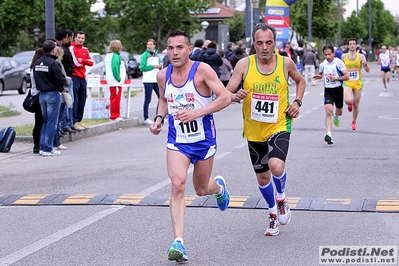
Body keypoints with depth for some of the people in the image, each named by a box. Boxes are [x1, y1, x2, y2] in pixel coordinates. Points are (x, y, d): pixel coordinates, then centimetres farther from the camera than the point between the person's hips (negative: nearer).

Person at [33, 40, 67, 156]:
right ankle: (47, 149, 0)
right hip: (53, 94, -7)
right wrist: (64, 82, 2)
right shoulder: (53, 63, -17)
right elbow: (61, 80, -19)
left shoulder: (37, 63, 5)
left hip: (42, 94, 7)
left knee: (45, 121, 17)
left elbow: (35, 78, 9)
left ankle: (42, 147, 17)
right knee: (52, 123, -1)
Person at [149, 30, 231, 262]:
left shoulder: (202, 70, -15)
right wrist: (159, 118, 0)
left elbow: (225, 98, -19)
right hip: (177, 140, 2)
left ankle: (219, 187, 54)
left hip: (204, 138, -2)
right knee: (178, 185, -18)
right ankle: (179, 243, -20)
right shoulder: (163, 75, 0)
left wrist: (196, 113, -28)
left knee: (201, 189, 14)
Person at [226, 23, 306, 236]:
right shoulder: (244, 64, -8)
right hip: (254, 130, 2)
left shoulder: (285, 63, -5)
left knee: (276, 166, -27)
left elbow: (300, 81, 16)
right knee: (262, 177, 14)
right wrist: (236, 96, -33)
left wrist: (297, 102, 0)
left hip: (279, 126, -2)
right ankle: (273, 213, 39)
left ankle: (281, 198, 6)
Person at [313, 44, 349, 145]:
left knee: (339, 112, 19)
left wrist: (336, 78, -25)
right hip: (328, 90, 1)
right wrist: (318, 76, -1)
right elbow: (320, 74, 23)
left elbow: (347, 76, -12)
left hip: (338, 89, -1)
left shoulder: (339, 62, -11)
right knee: (328, 111, -19)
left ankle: (335, 116, 58)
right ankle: (329, 134, -26)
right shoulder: (322, 65, 1)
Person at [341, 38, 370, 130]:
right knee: (348, 101, -25)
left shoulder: (361, 56, -3)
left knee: (356, 105, 7)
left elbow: (368, 70, -7)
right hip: (347, 82, 0)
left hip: (358, 83, 0)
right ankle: (349, 104, 14)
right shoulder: (344, 56, 0)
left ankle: (354, 122, 29)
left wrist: (365, 64, -26)